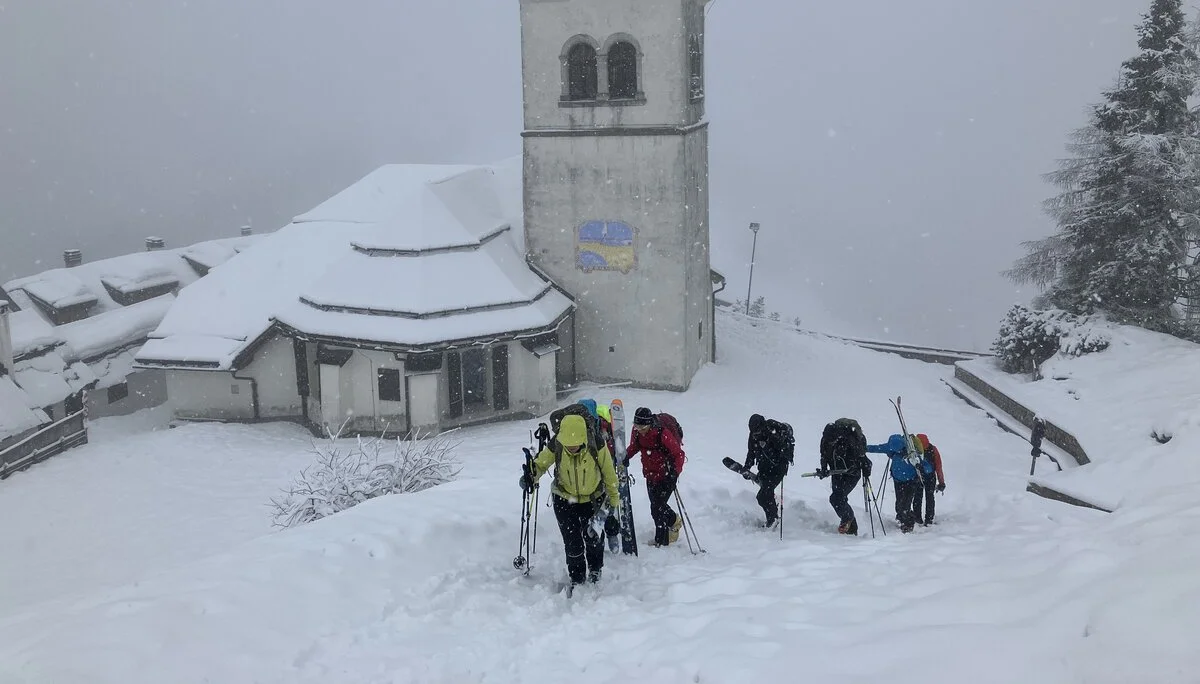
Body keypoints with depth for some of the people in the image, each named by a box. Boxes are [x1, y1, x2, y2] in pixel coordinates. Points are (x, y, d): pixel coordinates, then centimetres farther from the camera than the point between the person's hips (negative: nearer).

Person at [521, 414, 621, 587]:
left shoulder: (596, 447, -25)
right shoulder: (555, 447, -23)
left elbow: (609, 474, -10)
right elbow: (541, 464, -4)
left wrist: (614, 501, -2)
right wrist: (531, 476, -26)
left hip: (593, 499, -1)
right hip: (565, 500, 1)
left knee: (592, 537, -6)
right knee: (572, 543, 2)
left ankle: (595, 570, 24)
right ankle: (576, 578, 25)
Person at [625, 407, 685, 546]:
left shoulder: (663, 434, -28)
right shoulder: (637, 431, -10)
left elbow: (678, 454, -22)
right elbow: (634, 446, 9)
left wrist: (675, 471, -35)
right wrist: (626, 456, -11)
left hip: (667, 475, -7)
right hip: (650, 475, 7)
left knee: (657, 508, -6)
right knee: (656, 505, 19)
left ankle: (662, 541, 9)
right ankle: (674, 521, 48)